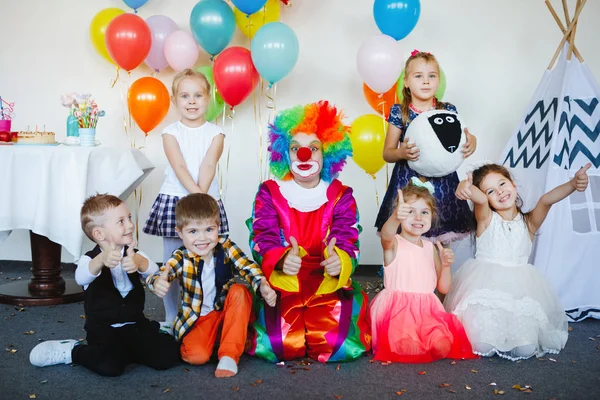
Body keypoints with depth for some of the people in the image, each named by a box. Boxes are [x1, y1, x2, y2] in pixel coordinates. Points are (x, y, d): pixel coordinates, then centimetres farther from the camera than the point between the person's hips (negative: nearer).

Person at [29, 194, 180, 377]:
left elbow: (154, 271, -19)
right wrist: (101, 260, -55)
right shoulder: (90, 259, -9)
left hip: (136, 324, 4)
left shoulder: (135, 255, 1)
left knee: (168, 355, -15)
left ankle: (123, 351, 10)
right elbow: (81, 278, -32)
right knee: (109, 366, -31)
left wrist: (139, 262, -44)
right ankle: (71, 351, -1)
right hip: (104, 329, -4)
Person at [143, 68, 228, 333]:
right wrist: (197, 194, -25)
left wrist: (202, 196, -24)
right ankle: (171, 319, 16)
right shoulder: (171, 133, 3)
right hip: (174, 200, 0)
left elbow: (208, 167, -11)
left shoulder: (215, 133, 5)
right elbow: (180, 167, -12)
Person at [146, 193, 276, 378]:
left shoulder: (226, 247, -11)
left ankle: (229, 354, -23)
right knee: (197, 355, -28)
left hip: (227, 311, 2)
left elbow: (248, 267, -19)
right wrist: (158, 283, -57)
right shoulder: (181, 258, -16)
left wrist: (263, 285, -40)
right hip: (196, 318, -2)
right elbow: (159, 275, -31)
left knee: (240, 291, -28)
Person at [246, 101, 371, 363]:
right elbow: (262, 240, -7)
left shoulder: (341, 196, 5)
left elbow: (347, 243, -7)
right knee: (274, 344, -26)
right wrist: (282, 260, -33)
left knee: (341, 345, -24)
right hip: (280, 285, 0)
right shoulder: (269, 193, 4)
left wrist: (338, 262, -34)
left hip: (330, 286, 1)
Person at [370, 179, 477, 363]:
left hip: (427, 310, 5)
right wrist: (396, 217, -53)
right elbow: (386, 234, -30)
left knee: (443, 347, -22)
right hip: (397, 309, -4)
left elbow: (443, 288, 16)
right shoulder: (394, 243, -1)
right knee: (409, 348, -30)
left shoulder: (431, 248, 15)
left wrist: (446, 265, -4)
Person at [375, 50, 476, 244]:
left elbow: (461, 139, 14)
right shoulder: (399, 112, -1)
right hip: (408, 184, -1)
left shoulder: (448, 110, 3)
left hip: (442, 184, 2)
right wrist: (402, 152, -18)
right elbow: (387, 153, 3)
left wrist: (471, 142, -9)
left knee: (441, 243, 4)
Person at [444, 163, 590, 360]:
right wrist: (466, 187, -47)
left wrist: (573, 184, -34)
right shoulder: (486, 219, 1)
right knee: (483, 345, -19)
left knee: (525, 348, -15)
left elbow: (546, 200, -14)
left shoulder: (529, 222, 6)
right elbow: (480, 200, -22)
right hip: (485, 285, -2)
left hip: (520, 287, 2)